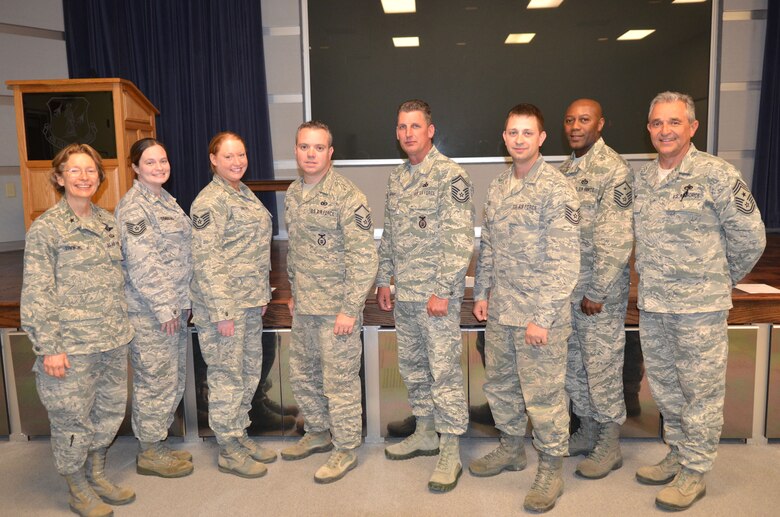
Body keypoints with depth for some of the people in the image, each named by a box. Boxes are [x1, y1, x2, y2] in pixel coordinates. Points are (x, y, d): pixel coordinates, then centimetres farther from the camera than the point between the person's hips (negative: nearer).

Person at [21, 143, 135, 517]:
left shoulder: (108, 222, 9)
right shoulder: (45, 228, -9)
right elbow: (36, 293, -11)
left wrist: (123, 326, 14)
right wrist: (48, 347, -15)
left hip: (114, 341, 6)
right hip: (72, 346, -6)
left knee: (111, 410, 17)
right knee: (72, 419, 8)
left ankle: (97, 476, 38)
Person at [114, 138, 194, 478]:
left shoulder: (165, 200, 13)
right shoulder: (133, 208, -15)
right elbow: (142, 264, -20)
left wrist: (181, 303, 15)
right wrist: (164, 308, -19)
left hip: (173, 307, 9)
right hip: (149, 312, -9)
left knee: (173, 380, 16)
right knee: (155, 381, 2)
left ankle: (157, 445, 30)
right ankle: (149, 453, 18)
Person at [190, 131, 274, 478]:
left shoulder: (245, 194, 13)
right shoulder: (210, 202, -15)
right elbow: (206, 260, -19)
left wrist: (263, 293, 17)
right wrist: (221, 311, -21)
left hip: (250, 302, 9)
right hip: (224, 305, -9)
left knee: (250, 371, 16)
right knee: (227, 376, 3)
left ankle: (240, 435, 32)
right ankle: (228, 452, 17)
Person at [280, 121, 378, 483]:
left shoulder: (346, 196, -15)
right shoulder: (293, 193, 9)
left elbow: (364, 257, -18)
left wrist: (350, 309, -20)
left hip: (335, 307, -8)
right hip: (303, 306, 8)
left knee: (339, 381, 3)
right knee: (301, 373, 19)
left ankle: (346, 449, 21)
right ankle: (318, 432, 39)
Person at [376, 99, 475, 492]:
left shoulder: (451, 175, -10)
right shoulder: (395, 178, 13)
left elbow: (460, 239, -16)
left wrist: (442, 291, -19)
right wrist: (383, 280, 14)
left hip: (437, 294, -7)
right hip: (403, 293, 8)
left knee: (445, 371, -2)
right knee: (411, 366, 16)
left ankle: (450, 452, 10)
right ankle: (425, 434, 32)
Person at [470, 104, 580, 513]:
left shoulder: (556, 189, -13)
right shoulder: (497, 188, 9)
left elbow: (565, 261, -17)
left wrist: (542, 318, -19)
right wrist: (481, 293, 11)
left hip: (539, 314, -7)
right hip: (499, 312, 7)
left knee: (543, 394, 4)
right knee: (499, 385, 18)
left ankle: (551, 468, 24)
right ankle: (511, 447, 39)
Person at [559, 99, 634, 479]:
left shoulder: (614, 169, -13)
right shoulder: (566, 168, 11)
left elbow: (617, 238, -18)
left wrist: (597, 292, -18)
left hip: (600, 289, -8)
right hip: (567, 287, 8)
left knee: (602, 366, 3)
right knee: (573, 364, 15)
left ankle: (609, 446, 19)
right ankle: (587, 432, 32)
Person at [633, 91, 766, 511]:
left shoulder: (717, 174, -10)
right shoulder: (642, 179, 8)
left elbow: (750, 237, -6)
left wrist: (719, 279, 3)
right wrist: (650, 280, 12)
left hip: (700, 307, -6)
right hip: (652, 305, 6)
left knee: (702, 390, 6)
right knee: (664, 387, 17)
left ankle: (694, 472, 21)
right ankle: (677, 455, 35)